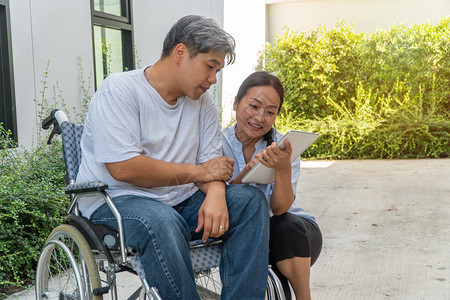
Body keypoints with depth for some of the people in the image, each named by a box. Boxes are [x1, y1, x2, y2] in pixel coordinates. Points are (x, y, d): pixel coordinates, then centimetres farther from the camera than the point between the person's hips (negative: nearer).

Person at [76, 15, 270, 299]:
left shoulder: (201, 100, 11)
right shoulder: (119, 91, -11)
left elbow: (211, 162, 6)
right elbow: (123, 168, -21)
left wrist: (215, 194, -19)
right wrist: (198, 172, -14)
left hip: (181, 201, 6)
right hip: (118, 200, -6)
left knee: (250, 199, -13)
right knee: (161, 221, -37)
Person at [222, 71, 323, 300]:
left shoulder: (282, 147, -8)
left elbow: (280, 209, -20)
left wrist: (283, 169, -39)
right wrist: (247, 171, -33)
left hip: (295, 232, 2)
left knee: (284, 226, -32)